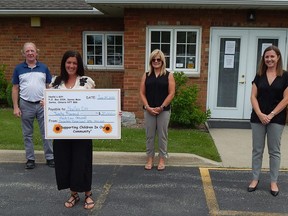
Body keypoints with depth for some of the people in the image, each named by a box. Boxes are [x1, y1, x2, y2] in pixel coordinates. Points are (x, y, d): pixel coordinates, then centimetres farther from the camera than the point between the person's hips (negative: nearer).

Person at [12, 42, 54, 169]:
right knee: (27, 134, 8)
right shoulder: (18, 69, 4)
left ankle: (50, 157, 12)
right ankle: (30, 159, 19)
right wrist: (15, 107, -2)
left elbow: (49, 87, 8)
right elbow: (15, 89, 5)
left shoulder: (43, 68, 5)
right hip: (26, 105, 0)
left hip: (43, 104, 0)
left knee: (46, 132, 3)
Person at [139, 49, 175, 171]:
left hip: (164, 110, -2)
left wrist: (161, 107, -11)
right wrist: (147, 107, -9)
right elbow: (142, 93, 4)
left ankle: (162, 159, 18)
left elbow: (171, 93, -5)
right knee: (149, 135, 8)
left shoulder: (168, 75, 1)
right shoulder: (146, 75, 7)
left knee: (162, 135, 5)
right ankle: (150, 158, 19)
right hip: (149, 110, 2)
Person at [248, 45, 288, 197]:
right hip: (258, 118, 2)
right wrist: (260, 114, -13)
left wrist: (271, 115, -13)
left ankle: (273, 182, 17)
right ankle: (255, 179, 19)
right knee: (257, 150, 8)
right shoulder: (259, 76, 5)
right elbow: (253, 97, 1)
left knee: (274, 151, 7)